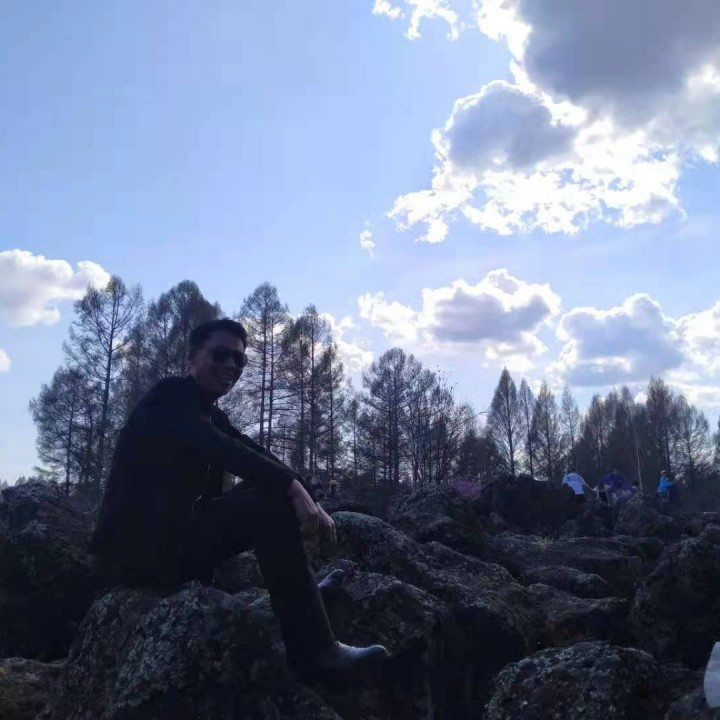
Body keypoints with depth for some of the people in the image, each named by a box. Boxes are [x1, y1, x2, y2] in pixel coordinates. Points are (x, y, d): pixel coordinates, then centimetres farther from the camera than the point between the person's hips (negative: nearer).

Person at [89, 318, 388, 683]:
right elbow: (220, 449, -28)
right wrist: (294, 488, -36)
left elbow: (254, 454, 2)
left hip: (169, 539, 9)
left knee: (270, 494, 6)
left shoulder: (211, 414, 16)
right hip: (138, 546, -9)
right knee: (271, 506, -23)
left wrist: (301, 494, -14)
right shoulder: (172, 395, -10)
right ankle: (315, 653, -22)